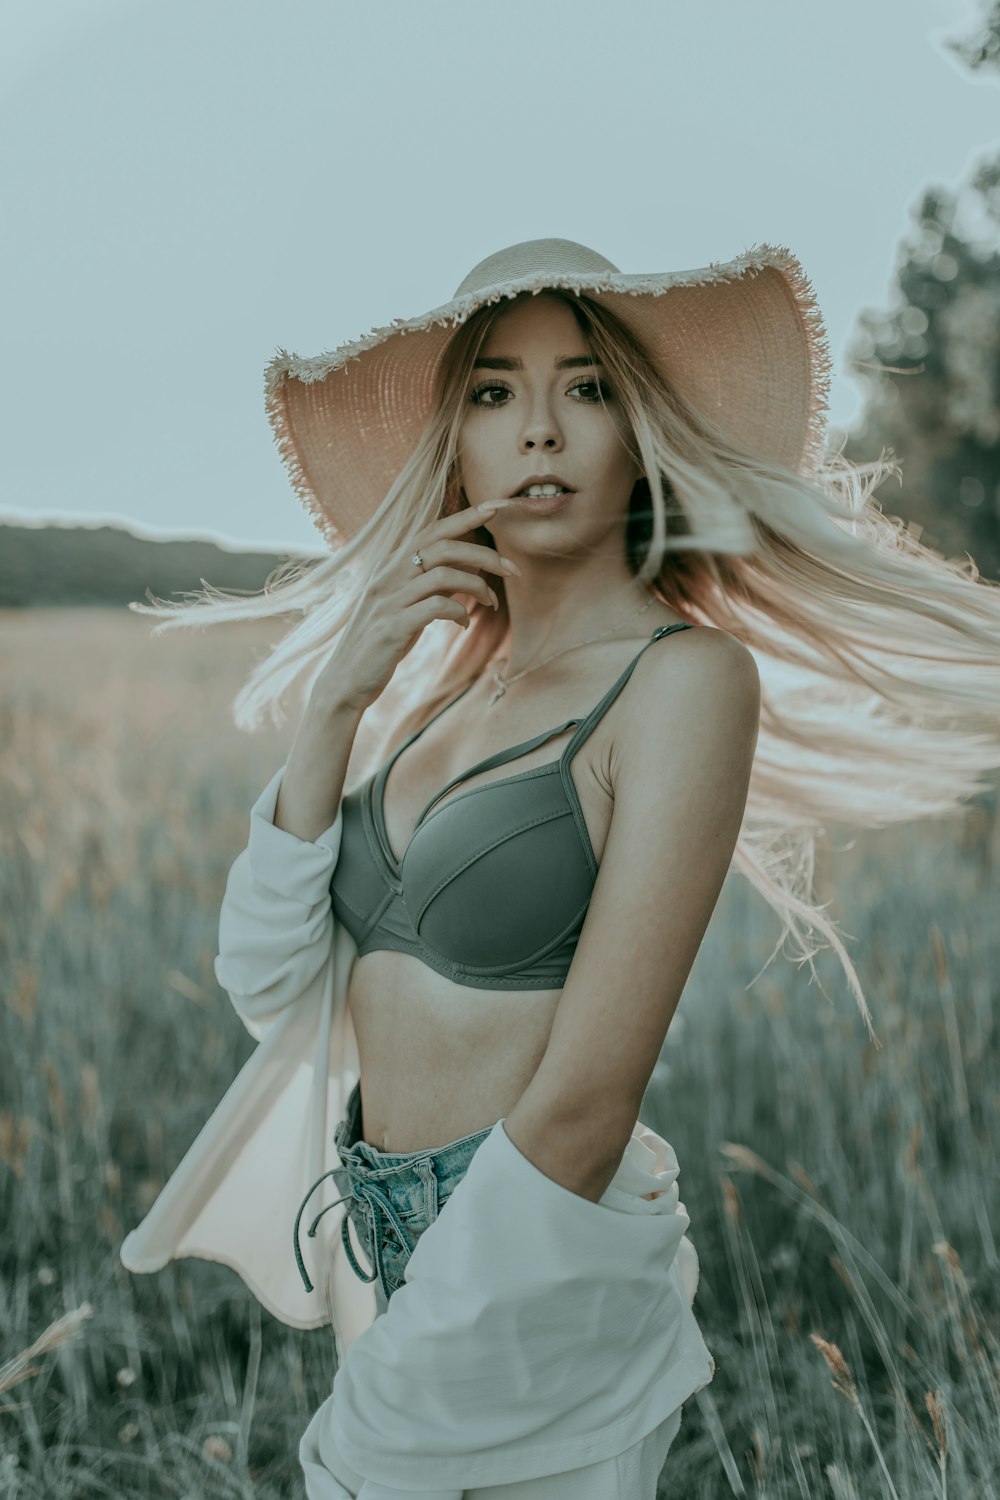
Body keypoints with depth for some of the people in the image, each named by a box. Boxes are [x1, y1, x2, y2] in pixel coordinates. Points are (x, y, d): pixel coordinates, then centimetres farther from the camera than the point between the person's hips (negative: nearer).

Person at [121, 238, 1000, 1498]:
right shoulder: (448, 669, 6)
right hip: (383, 1249, 6)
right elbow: (267, 982, -1)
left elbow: (583, 1102, -19)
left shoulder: (686, 675, -14)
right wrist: (339, 699, -11)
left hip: (533, 1279, -6)